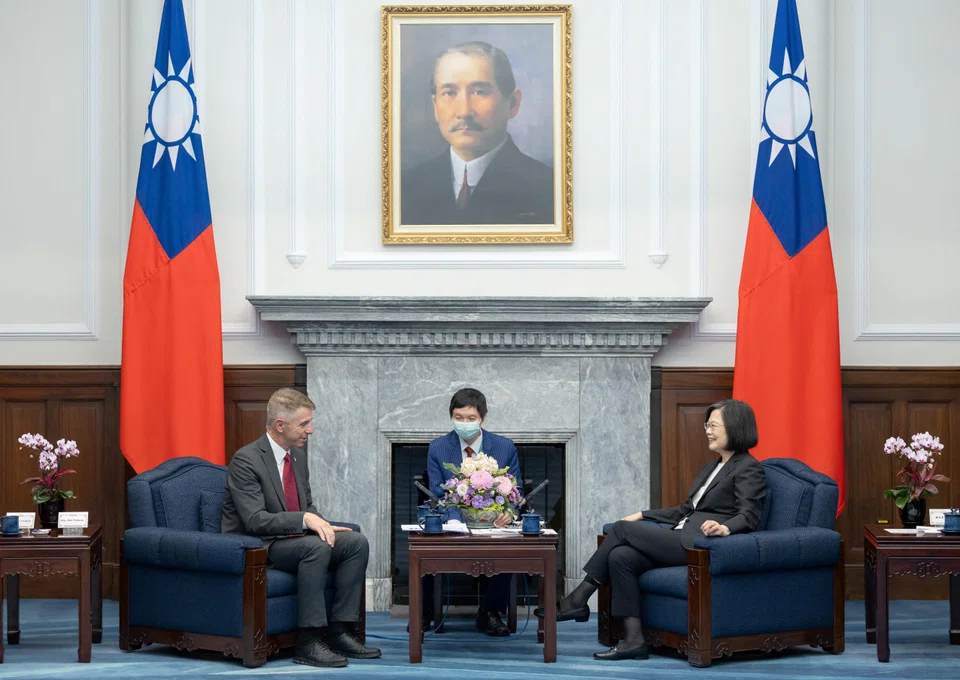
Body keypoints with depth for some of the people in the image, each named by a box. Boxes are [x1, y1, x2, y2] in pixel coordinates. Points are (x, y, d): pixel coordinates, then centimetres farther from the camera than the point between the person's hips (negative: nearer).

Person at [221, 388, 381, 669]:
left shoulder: (298, 455, 10)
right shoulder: (246, 460, -17)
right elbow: (255, 520, -24)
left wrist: (322, 525, -3)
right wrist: (305, 519, -31)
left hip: (292, 539, 9)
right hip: (256, 547, -9)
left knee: (357, 542, -8)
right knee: (316, 547, -33)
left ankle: (337, 632, -9)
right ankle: (308, 642, -30)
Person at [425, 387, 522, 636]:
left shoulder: (505, 447, 3)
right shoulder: (438, 448, 2)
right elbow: (438, 495, 0)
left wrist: (508, 512, -19)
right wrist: (458, 519, -22)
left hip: (493, 523, 0)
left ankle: (489, 612, -9)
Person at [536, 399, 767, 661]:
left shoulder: (749, 469, -2)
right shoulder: (712, 467, 27)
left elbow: (748, 516, -16)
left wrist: (725, 527, -37)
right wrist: (643, 516, 22)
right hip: (682, 538, 9)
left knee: (623, 529, -14)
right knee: (620, 556, -16)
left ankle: (578, 599, -7)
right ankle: (633, 640, -20)